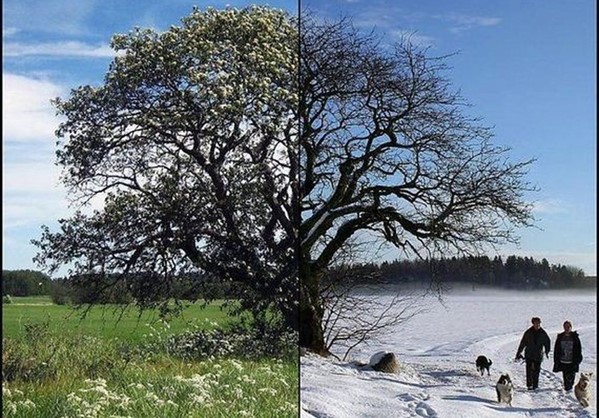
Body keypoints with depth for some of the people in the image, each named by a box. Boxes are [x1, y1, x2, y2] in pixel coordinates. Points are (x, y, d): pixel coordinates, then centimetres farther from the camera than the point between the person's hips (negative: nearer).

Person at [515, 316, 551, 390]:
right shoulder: (528, 332, -2)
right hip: (529, 354, -1)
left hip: (538, 355, 1)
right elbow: (523, 343, 3)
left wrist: (547, 351, 6)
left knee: (536, 370, 2)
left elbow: (547, 342, 13)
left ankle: (535, 385, 12)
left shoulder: (543, 333, 1)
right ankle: (529, 385, -1)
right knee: (529, 370, -6)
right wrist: (518, 353, 5)